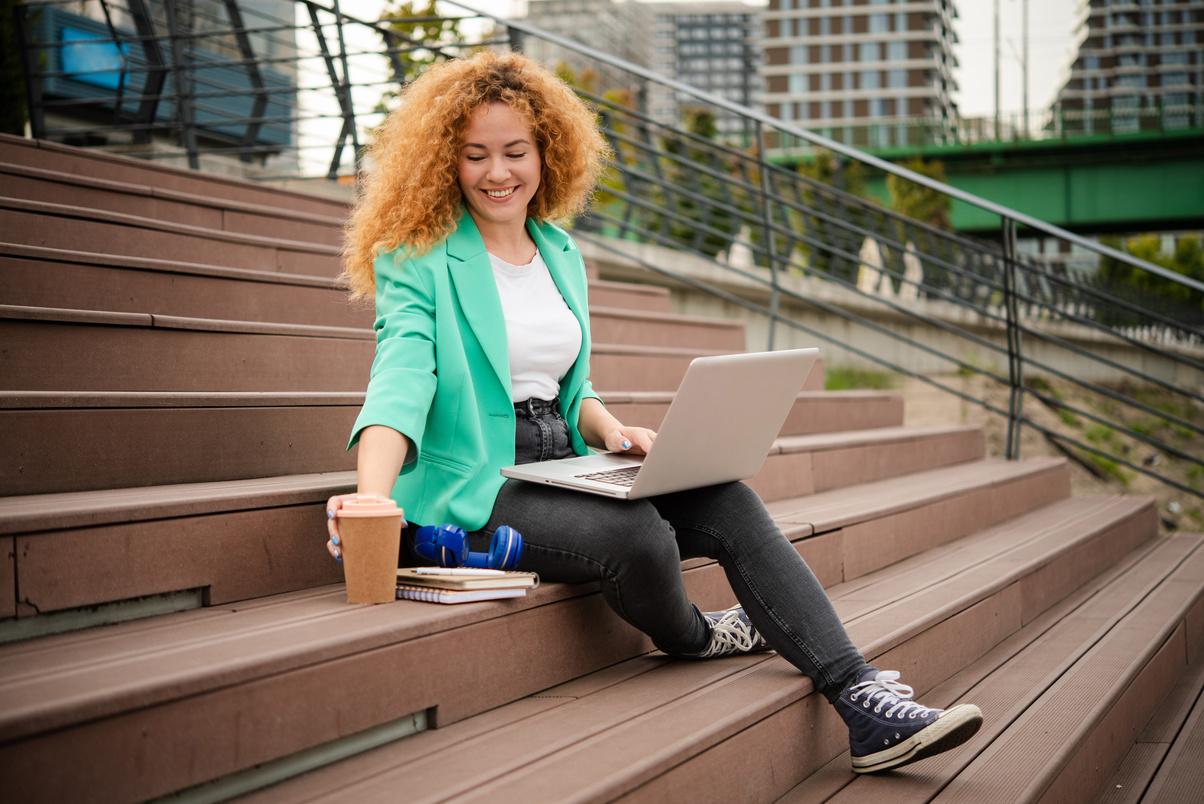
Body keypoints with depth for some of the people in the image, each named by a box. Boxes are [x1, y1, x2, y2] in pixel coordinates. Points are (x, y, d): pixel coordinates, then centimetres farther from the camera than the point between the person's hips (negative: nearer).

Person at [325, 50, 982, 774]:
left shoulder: (561, 253, 16)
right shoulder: (417, 258, -5)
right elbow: (404, 370, -22)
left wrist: (609, 429, -2)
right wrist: (373, 498, -40)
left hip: (562, 468, 7)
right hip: (474, 490, -6)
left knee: (732, 504, -17)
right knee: (638, 535, -33)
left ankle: (867, 710, -21)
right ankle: (689, 637, 4)